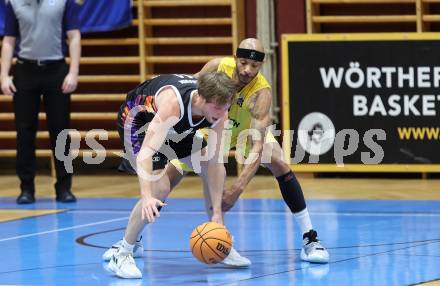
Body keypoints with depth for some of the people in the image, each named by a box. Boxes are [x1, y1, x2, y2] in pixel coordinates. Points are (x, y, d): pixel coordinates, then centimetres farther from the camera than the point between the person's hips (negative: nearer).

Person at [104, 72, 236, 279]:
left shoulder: (218, 111, -25)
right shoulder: (173, 103, -43)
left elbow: (215, 163, -17)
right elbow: (146, 151, -50)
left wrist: (217, 212, -20)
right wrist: (146, 196, -62)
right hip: (137, 119, -7)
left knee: (215, 173, 4)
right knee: (159, 188, -24)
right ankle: (122, 254, -12)